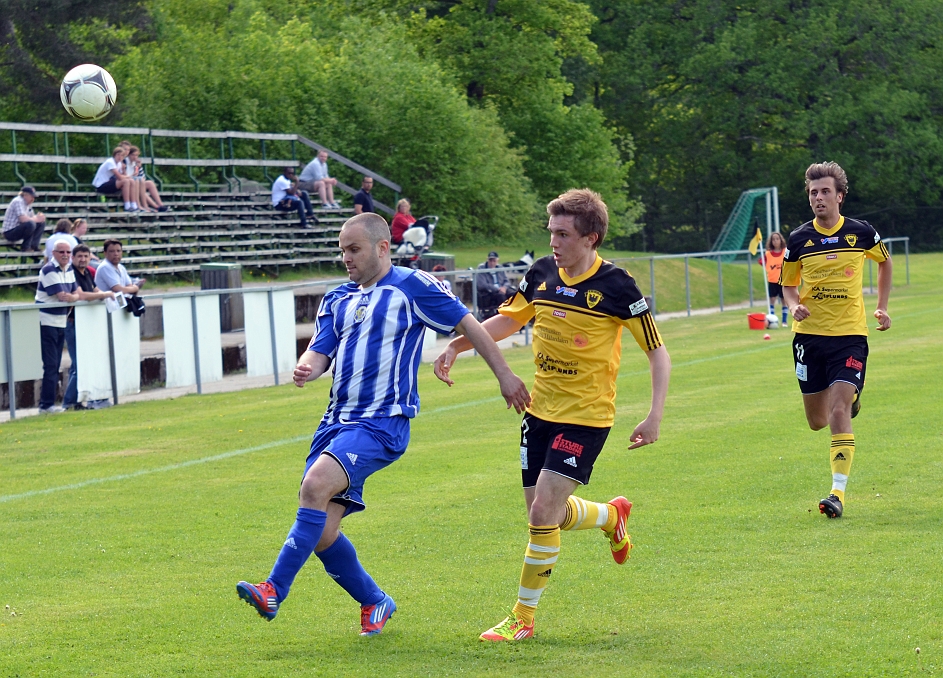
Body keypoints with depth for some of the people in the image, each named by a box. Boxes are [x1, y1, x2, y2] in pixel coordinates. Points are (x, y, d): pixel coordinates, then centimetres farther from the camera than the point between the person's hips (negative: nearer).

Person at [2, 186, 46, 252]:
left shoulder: (28, 203, 11)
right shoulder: (18, 202, -18)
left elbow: (32, 217, 14)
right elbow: (23, 219, -29)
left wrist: (39, 216, -9)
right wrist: (37, 219, -18)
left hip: (19, 230, 10)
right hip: (10, 233, -10)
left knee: (41, 223, 7)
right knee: (30, 224, -34)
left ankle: (34, 246, -1)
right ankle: (25, 247, -16)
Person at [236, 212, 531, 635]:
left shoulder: (412, 287, 0)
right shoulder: (337, 300, 17)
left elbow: (467, 325, 5)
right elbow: (319, 352, 9)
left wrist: (504, 374, 6)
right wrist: (305, 369, -15)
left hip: (382, 424, -7)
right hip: (337, 422, 7)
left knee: (315, 486, -28)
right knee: (321, 533, -1)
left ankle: (274, 591, -28)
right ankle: (374, 603, 22)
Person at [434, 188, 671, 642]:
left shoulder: (614, 286, -15)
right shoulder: (542, 273, 1)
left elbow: (657, 350, -9)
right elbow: (508, 320, 18)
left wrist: (654, 417, -17)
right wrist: (456, 346, 5)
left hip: (586, 417, -6)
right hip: (541, 411, 6)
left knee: (544, 510, -15)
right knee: (545, 514, 10)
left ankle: (523, 617, -1)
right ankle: (612, 516, 42)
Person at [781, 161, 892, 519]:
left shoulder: (862, 233, -2)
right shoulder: (798, 239, -1)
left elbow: (885, 261, 19)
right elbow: (788, 284, 11)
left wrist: (882, 307, 12)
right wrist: (794, 306, -12)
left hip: (850, 334, -2)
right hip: (809, 334, 2)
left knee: (839, 413, -17)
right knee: (817, 421, 10)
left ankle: (838, 491, -14)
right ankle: (850, 397, 46)